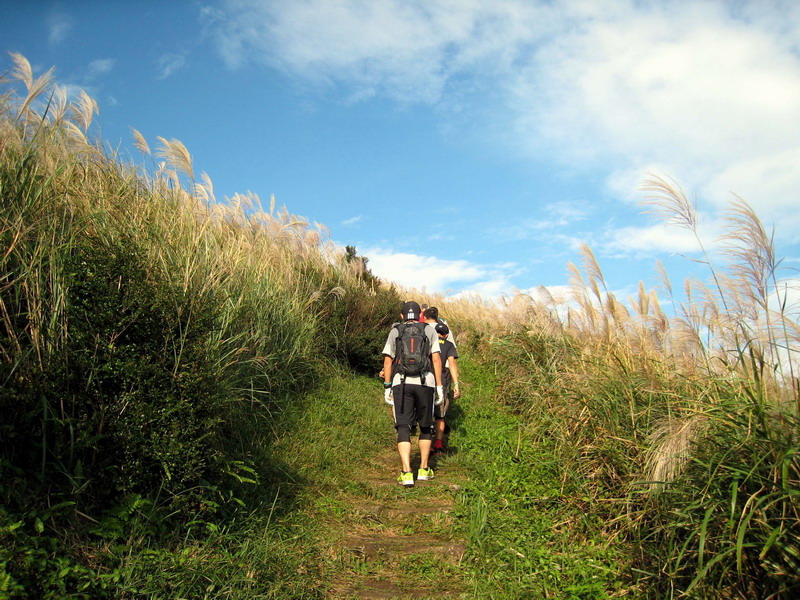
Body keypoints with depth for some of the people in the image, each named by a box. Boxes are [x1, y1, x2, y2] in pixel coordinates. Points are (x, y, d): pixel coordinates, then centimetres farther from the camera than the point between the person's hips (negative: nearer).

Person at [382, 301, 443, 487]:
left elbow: (388, 361, 6)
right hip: (425, 382, 0)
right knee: (426, 426, 16)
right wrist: (439, 386, 4)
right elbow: (436, 359, 3)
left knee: (403, 428, 0)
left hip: (401, 382, 0)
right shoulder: (429, 330, 12)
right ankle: (423, 470, 19)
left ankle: (406, 473, -10)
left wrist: (387, 387, 10)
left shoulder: (394, 332, 14)